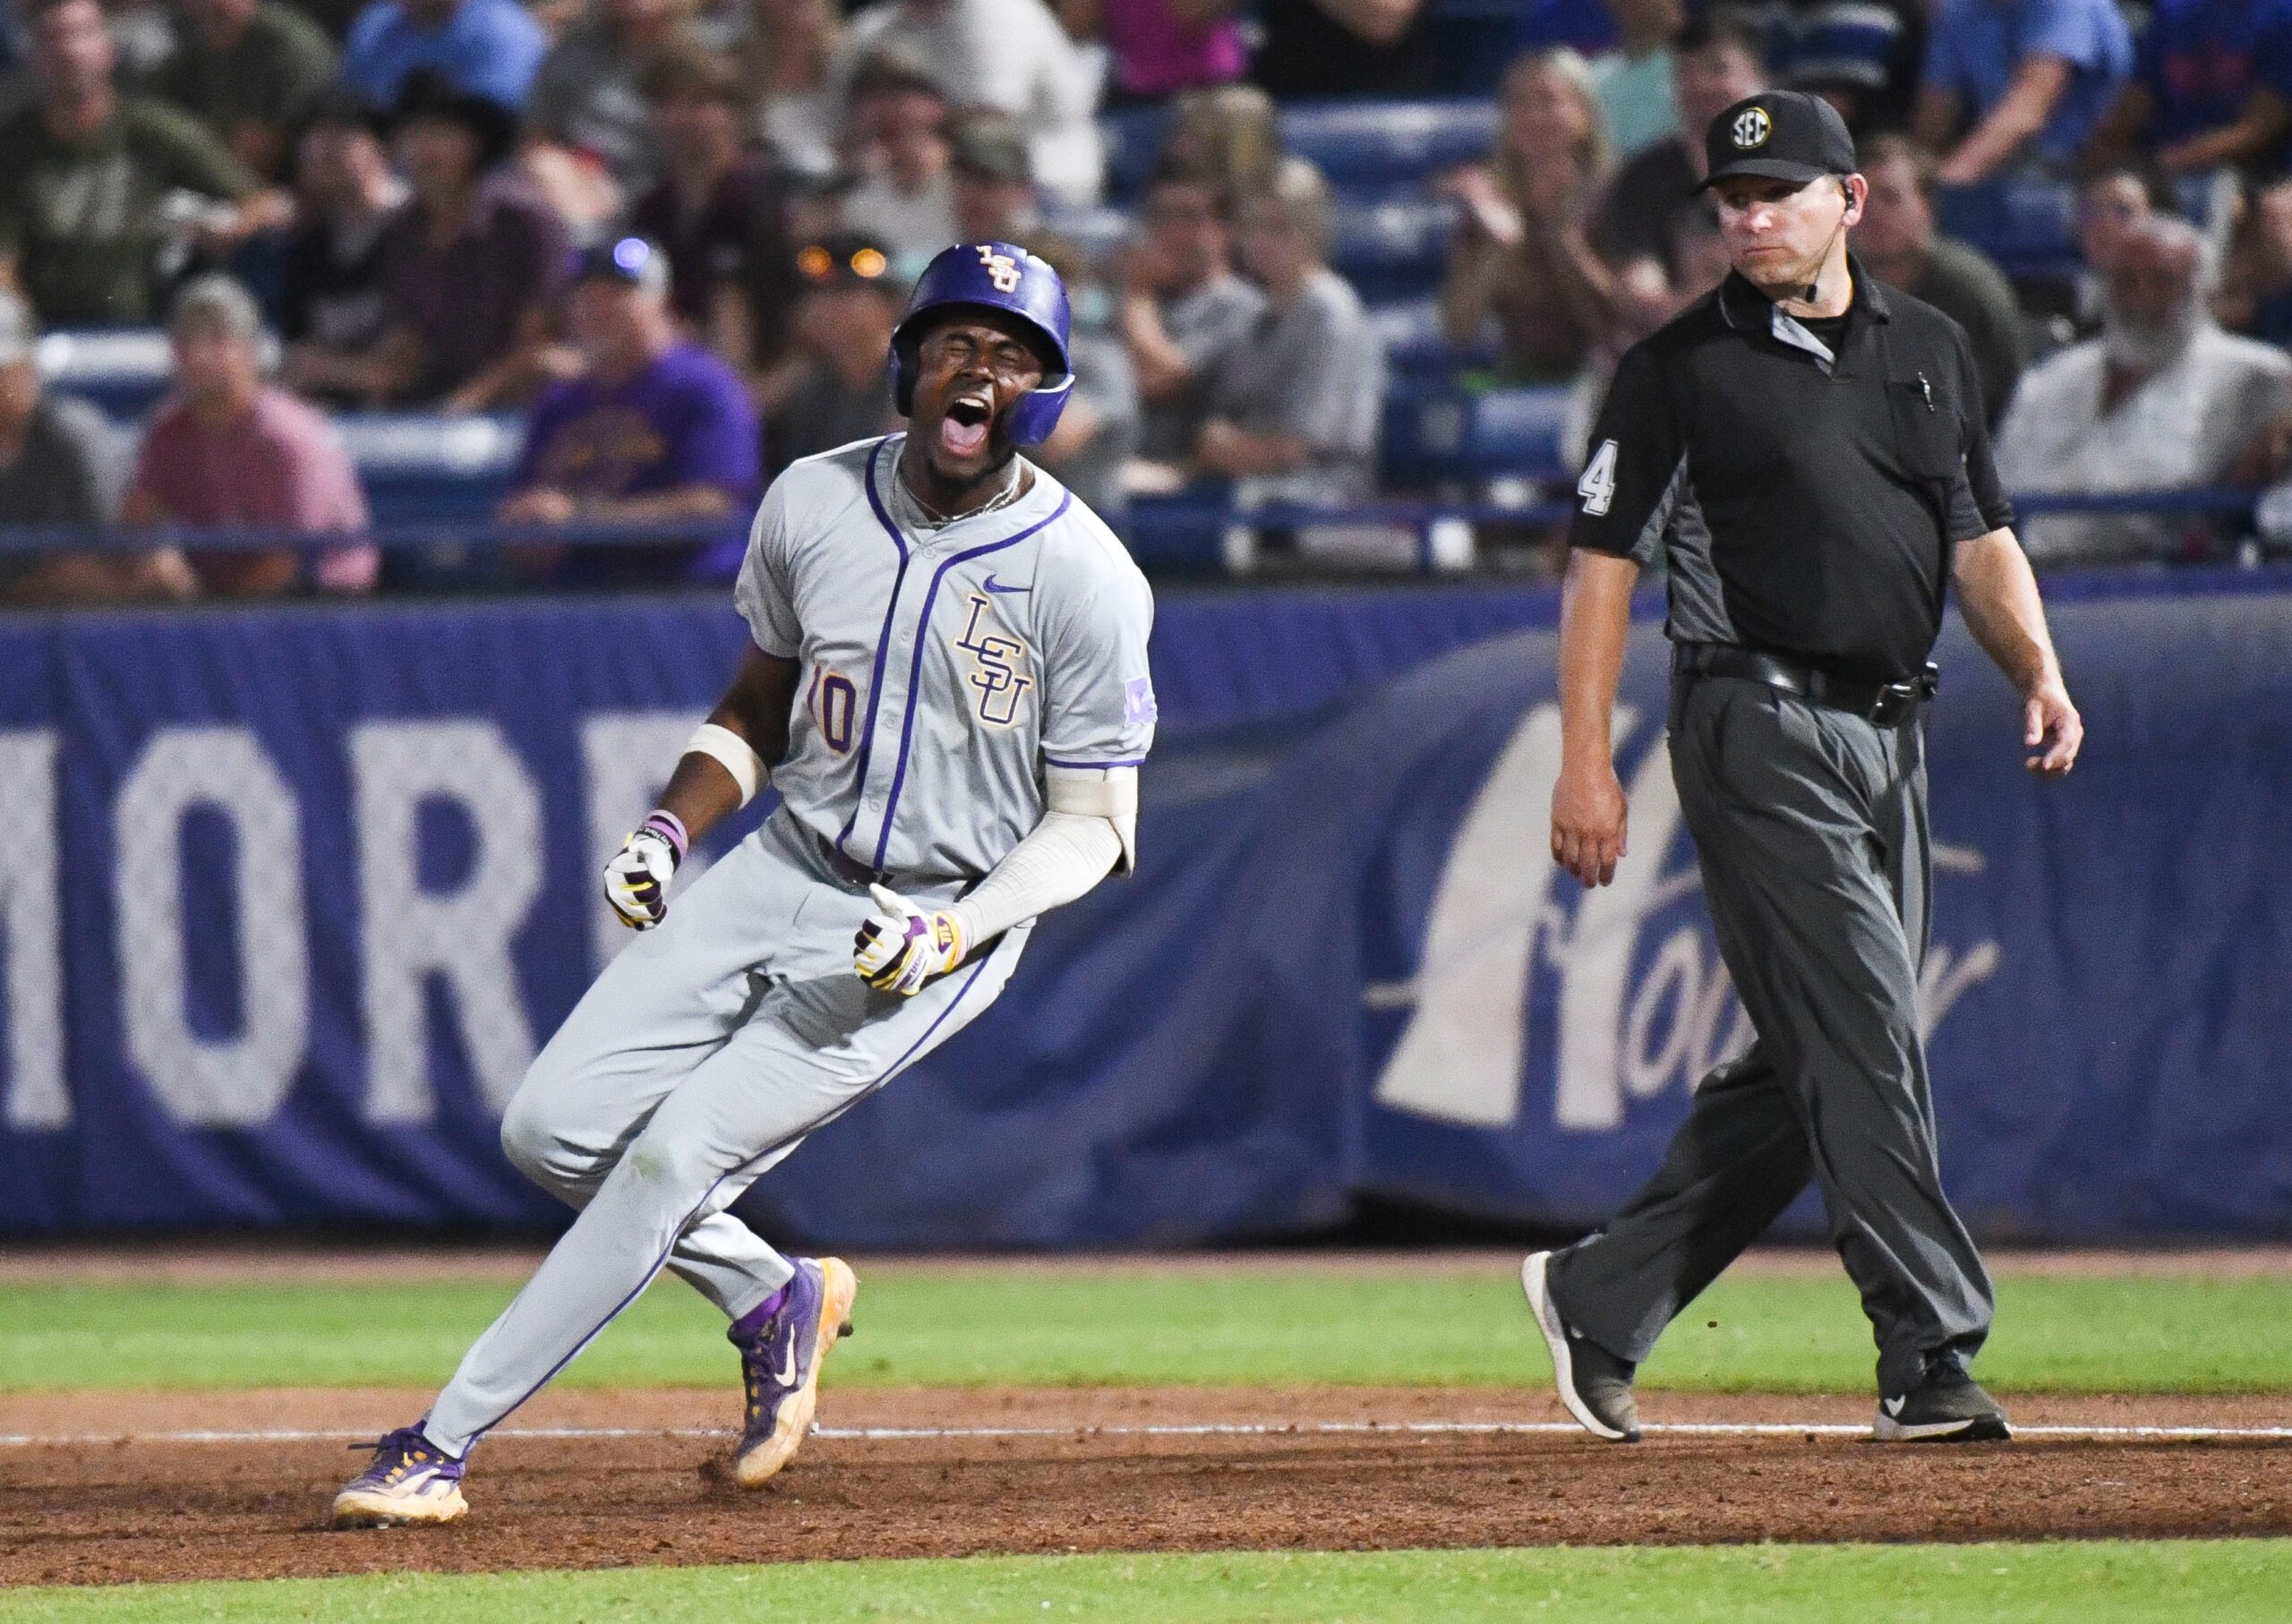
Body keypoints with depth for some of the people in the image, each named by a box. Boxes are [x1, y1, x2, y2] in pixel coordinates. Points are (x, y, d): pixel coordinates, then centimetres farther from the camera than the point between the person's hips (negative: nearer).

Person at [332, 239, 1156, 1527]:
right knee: (554, 1127, -3)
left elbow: (1090, 824, -9)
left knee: (677, 1152, -16)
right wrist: (673, 828, -3)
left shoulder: (1087, 577, -14)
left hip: (942, 927, -6)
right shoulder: (812, 505, 0)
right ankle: (775, 1299, 21)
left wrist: (954, 931, -24)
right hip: (783, 874, 6)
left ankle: (445, 1444, -10)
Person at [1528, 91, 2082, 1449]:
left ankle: (1601, 1302, 19)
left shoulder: (1931, 350, 15)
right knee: (1862, 1036, -14)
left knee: (1810, 1062, 7)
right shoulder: (1684, 368, -1)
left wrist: (2040, 672, 1)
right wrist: (1585, 760, -9)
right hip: (1761, 733, -6)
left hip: (1893, 735, 6)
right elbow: (1606, 560, -2)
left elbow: (1981, 536, 19)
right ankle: (1931, 1358, -17)